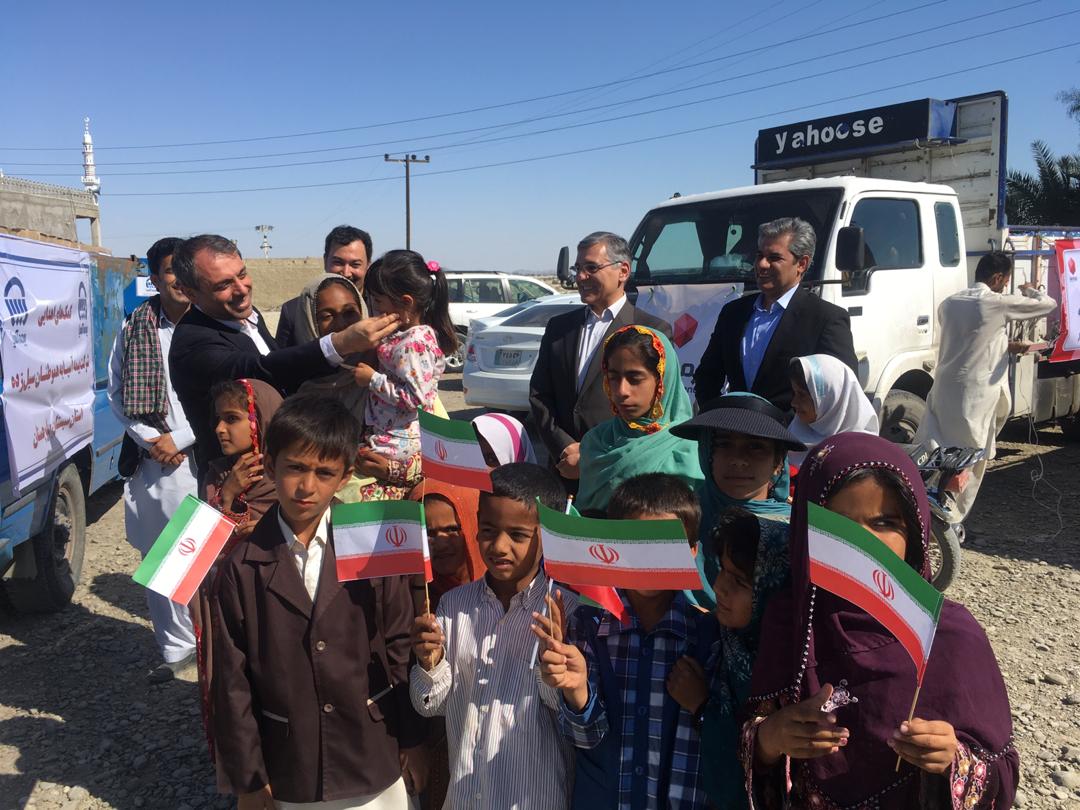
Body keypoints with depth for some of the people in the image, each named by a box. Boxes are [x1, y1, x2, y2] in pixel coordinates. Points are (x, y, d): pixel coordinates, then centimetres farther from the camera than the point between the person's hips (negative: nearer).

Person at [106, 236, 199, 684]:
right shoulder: (134, 328, 5)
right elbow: (117, 392, 7)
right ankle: (176, 648, 26)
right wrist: (150, 440, -3)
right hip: (152, 461, 3)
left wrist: (179, 439, -7)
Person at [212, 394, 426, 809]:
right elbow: (233, 678, -4)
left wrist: (413, 739, 1)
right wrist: (246, 776, 0)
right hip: (289, 769, 0)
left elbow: (400, 647, -3)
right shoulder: (243, 567, -8)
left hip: (374, 760, 0)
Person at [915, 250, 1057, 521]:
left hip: (943, 389, 6)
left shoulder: (949, 304, 11)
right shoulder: (999, 304, -7)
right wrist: (1029, 291, 25)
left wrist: (1005, 346, 27)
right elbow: (1048, 304, 5)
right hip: (975, 396, -6)